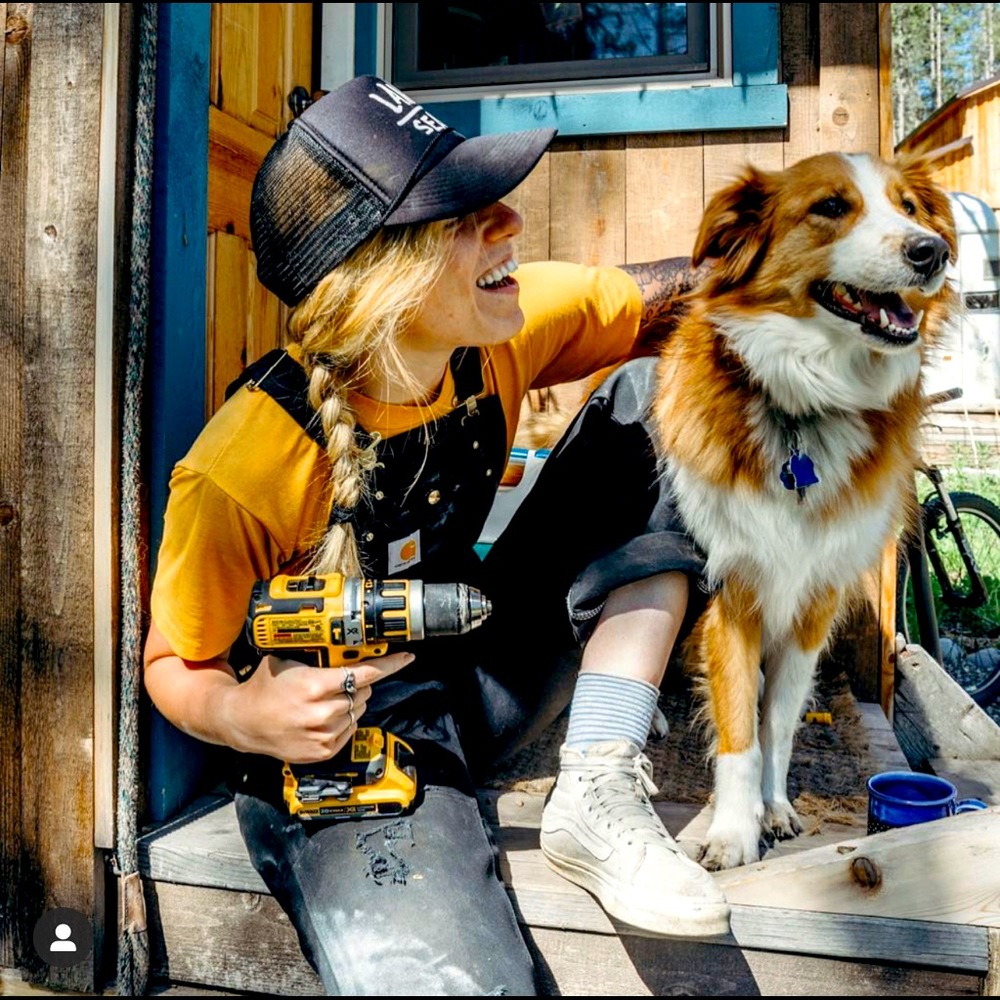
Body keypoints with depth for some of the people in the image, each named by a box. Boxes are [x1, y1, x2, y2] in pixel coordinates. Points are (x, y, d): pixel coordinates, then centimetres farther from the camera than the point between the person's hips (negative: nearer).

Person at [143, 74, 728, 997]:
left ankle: (597, 790, -12)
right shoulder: (242, 472, -26)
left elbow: (659, 296, 4)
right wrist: (248, 718, -31)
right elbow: (175, 665, -9)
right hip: (342, 728, -6)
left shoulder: (501, 332, -13)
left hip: (490, 671, 7)